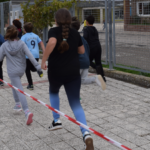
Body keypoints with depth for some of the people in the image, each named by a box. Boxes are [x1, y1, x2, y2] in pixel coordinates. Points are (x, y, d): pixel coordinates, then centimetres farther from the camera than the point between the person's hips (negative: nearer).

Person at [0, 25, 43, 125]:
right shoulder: (22, 44, -5)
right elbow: (30, 55, -12)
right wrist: (37, 66, -10)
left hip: (12, 72, -4)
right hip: (21, 70, 4)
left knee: (20, 91, -7)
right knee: (14, 85, 29)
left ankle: (27, 111, -22)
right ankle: (18, 104, 33)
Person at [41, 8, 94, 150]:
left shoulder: (54, 31, -6)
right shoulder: (75, 33, 7)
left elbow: (51, 43, -27)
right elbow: (82, 51, 16)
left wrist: (43, 60, -19)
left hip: (55, 72, -2)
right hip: (73, 73, 2)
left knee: (53, 92, 32)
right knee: (76, 103, 2)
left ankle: (56, 120, 29)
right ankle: (86, 133, -17)